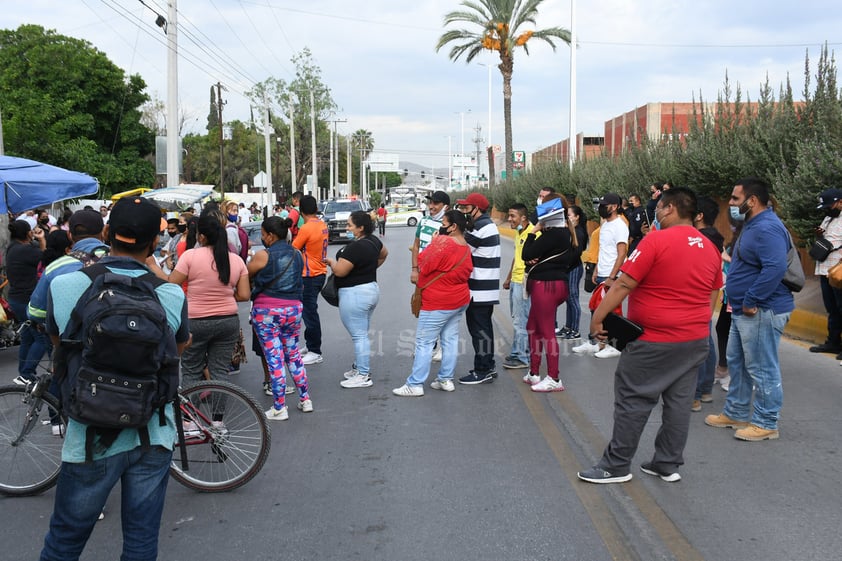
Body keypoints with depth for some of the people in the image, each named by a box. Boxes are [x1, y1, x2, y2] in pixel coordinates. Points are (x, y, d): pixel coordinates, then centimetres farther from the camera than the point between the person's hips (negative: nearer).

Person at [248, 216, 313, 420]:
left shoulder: (263, 256, -10)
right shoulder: (297, 255, 6)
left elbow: (246, 275, 2)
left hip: (266, 311, -5)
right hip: (293, 309, 5)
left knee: (274, 359, 1)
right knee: (293, 354, 18)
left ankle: (279, 409, 7)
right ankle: (305, 400, 22)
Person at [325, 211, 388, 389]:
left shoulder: (355, 247, -23)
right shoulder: (373, 241, 6)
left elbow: (340, 271, -21)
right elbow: (384, 254, 26)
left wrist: (331, 261, -2)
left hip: (354, 294, -10)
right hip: (371, 289, 10)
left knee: (358, 336, -4)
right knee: (362, 334, 18)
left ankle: (363, 376, 1)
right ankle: (360, 368, 28)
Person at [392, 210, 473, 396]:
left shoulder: (442, 242, -20)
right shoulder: (466, 248, 7)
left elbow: (423, 264, -16)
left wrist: (432, 243, -6)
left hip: (438, 303, -9)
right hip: (459, 300, 9)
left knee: (424, 342, -3)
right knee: (450, 340, 12)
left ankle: (415, 384, 0)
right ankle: (446, 379, 18)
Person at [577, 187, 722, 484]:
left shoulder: (657, 240, -15)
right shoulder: (709, 248, 8)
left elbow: (623, 284, -17)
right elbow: (712, 295, 16)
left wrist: (597, 317, -11)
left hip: (655, 340, -7)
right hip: (695, 339, 7)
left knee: (633, 401, 1)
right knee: (679, 401, 12)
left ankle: (616, 466, 7)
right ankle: (668, 465, 19)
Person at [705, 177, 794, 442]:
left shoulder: (767, 228, -20)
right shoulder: (753, 225, 15)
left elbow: (775, 268, -32)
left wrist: (751, 301, -26)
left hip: (762, 311, -11)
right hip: (743, 311, 11)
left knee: (761, 370, -1)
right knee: (737, 363, 19)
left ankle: (766, 424, 10)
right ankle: (736, 413, 31)